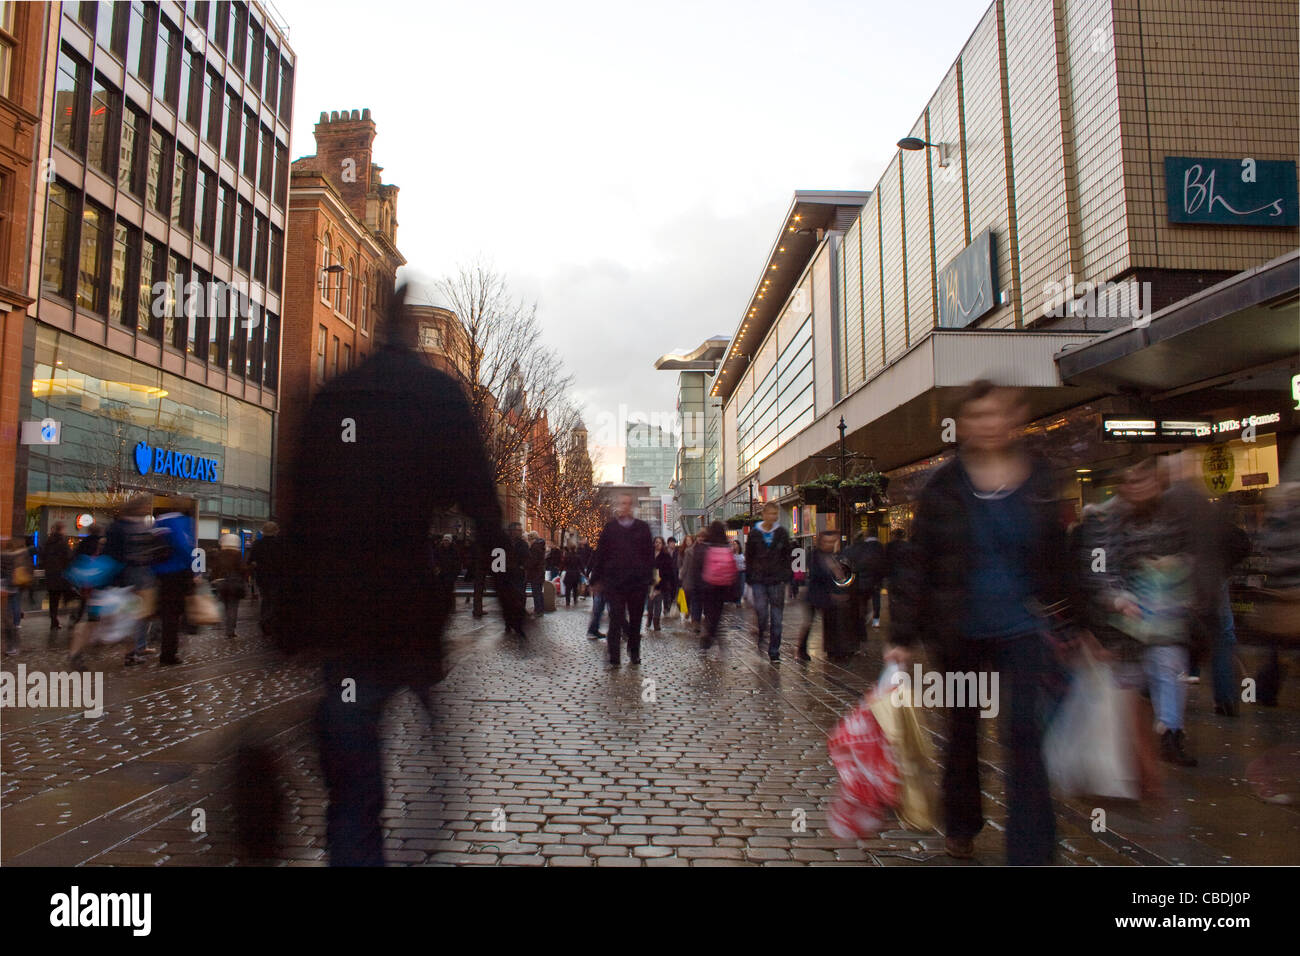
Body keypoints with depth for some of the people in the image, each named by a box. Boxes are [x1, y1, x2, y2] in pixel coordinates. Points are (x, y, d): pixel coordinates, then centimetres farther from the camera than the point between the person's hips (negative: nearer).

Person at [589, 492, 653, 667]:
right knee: (616, 619, -4)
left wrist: (647, 576, -1)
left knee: (635, 619, 13)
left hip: (638, 582, 1)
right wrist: (596, 579, 3)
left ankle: (634, 654, 29)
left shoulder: (642, 528, 4)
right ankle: (614, 658, -1)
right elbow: (600, 554, 5)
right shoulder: (610, 528, 3)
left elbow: (650, 554, 6)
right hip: (614, 581, -1)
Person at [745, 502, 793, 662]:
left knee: (777, 618, 2)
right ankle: (762, 637, 18)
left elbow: (787, 557, 10)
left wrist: (787, 576, 1)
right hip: (759, 580, -1)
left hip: (777, 580, 1)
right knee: (761, 612, -11)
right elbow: (749, 557, 8)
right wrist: (749, 577, 3)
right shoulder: (754, 534, 4)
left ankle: (774, 651, 10)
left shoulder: (782, 533, 6)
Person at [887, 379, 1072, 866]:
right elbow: (917, 562, -4)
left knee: (1024, 735, -5)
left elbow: (1057, 556, 6)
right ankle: (960, 826, 38)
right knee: (962, 730, 16)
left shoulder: (1040, 480, -2)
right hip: (959, 629, 1)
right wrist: (902, 635, -7)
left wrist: (1065, 618, 6)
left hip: (1020, 627, 0)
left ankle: (1029, 852, 4)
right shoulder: (944, 485, -6)